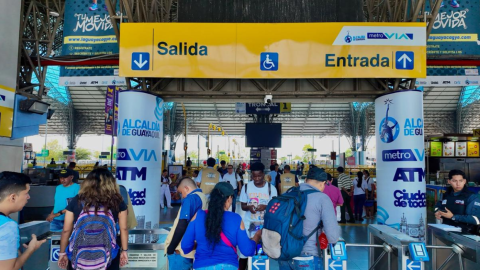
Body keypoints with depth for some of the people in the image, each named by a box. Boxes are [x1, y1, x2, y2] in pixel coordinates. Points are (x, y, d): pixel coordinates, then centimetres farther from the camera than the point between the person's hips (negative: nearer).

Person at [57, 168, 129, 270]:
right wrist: (124, 250, 13)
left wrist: (62, 253, 15)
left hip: (79, 255, 1)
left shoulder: (77, 200, 2)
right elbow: (123, 229, 3)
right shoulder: (117, 201, 0)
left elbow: (66, 230, 5)